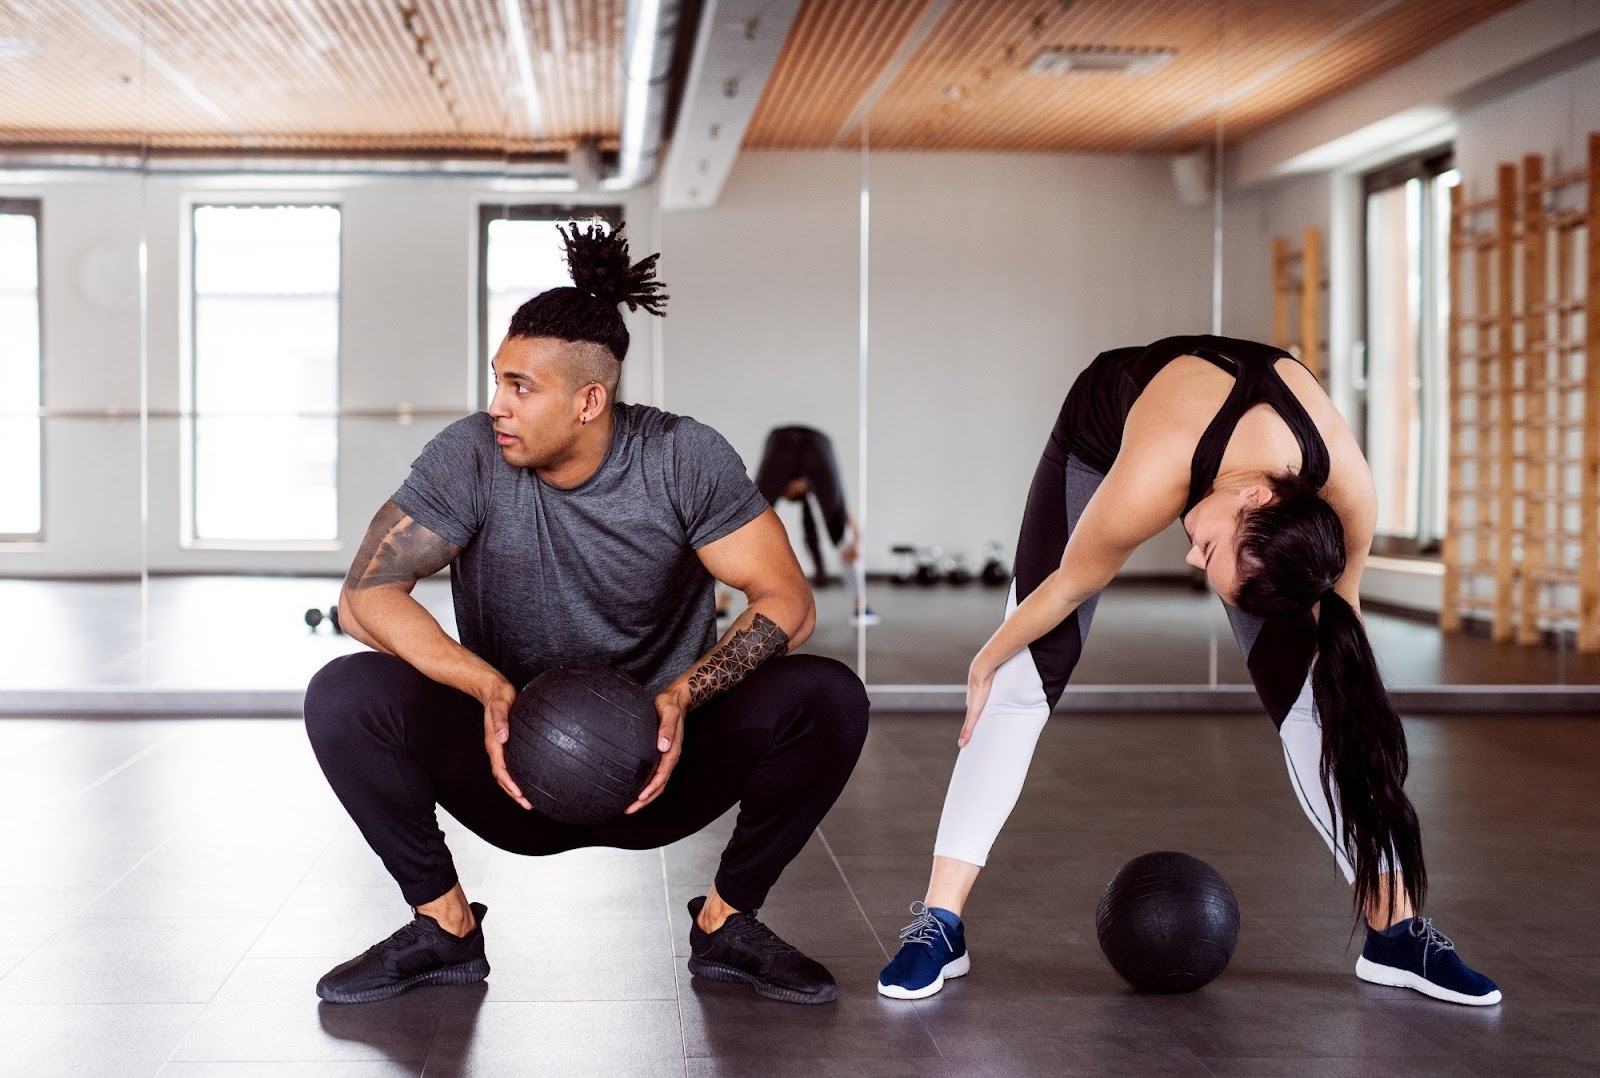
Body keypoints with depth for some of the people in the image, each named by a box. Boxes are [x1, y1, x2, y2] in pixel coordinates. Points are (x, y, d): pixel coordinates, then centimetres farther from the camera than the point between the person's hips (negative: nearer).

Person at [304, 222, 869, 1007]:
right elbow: (366, 595, -18)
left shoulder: (685, 458, -14)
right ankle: (444, 926, -3)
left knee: (828, 698, -26)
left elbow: (786, 601, -15)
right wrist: (490, 688, -33)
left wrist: (684, 694, -32)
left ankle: (728, 922, -2)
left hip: (660, 767, 0)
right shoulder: (470, 457, -14)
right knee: (342, 695, -25)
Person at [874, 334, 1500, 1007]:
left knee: (1310, 696, -8)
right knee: (1022, 681, -13)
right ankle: (937, 922, -10)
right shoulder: (1148, 486, -44)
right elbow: (1071, 583, -25)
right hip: (1100, 439, -2)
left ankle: (1397, 932, 1)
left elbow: (1337, 597, -12)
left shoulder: (1347, 495, -35)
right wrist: (987, 660, -9)